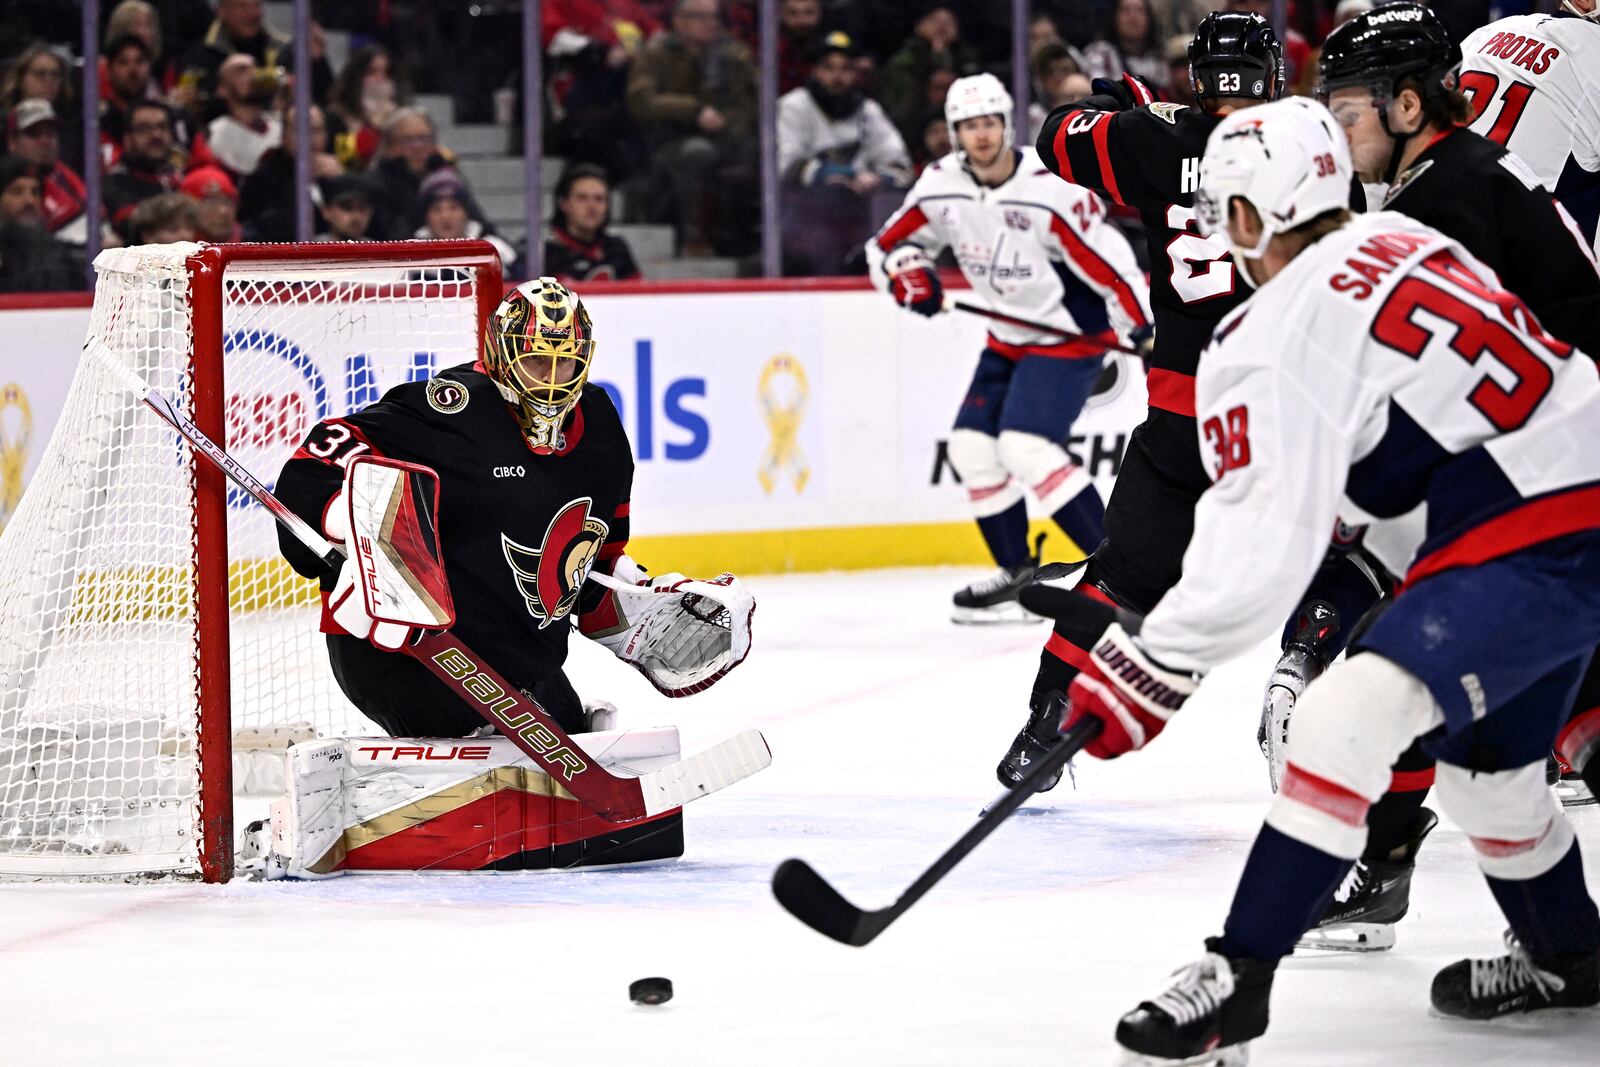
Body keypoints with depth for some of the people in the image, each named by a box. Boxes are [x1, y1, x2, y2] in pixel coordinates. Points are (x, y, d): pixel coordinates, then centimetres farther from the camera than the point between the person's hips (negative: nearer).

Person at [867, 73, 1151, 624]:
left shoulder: (1050, 188, -25)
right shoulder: (941, 187, -4)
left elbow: (1110, 262, -24)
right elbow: (888, 246, 7)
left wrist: (1149, 333, -25)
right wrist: (908, 274, -15)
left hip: (1071, 332, -8)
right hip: (1009, 339, 8)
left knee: (1025, 447, -21)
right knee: (973, 445, 3)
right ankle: (1018, 573, 16)